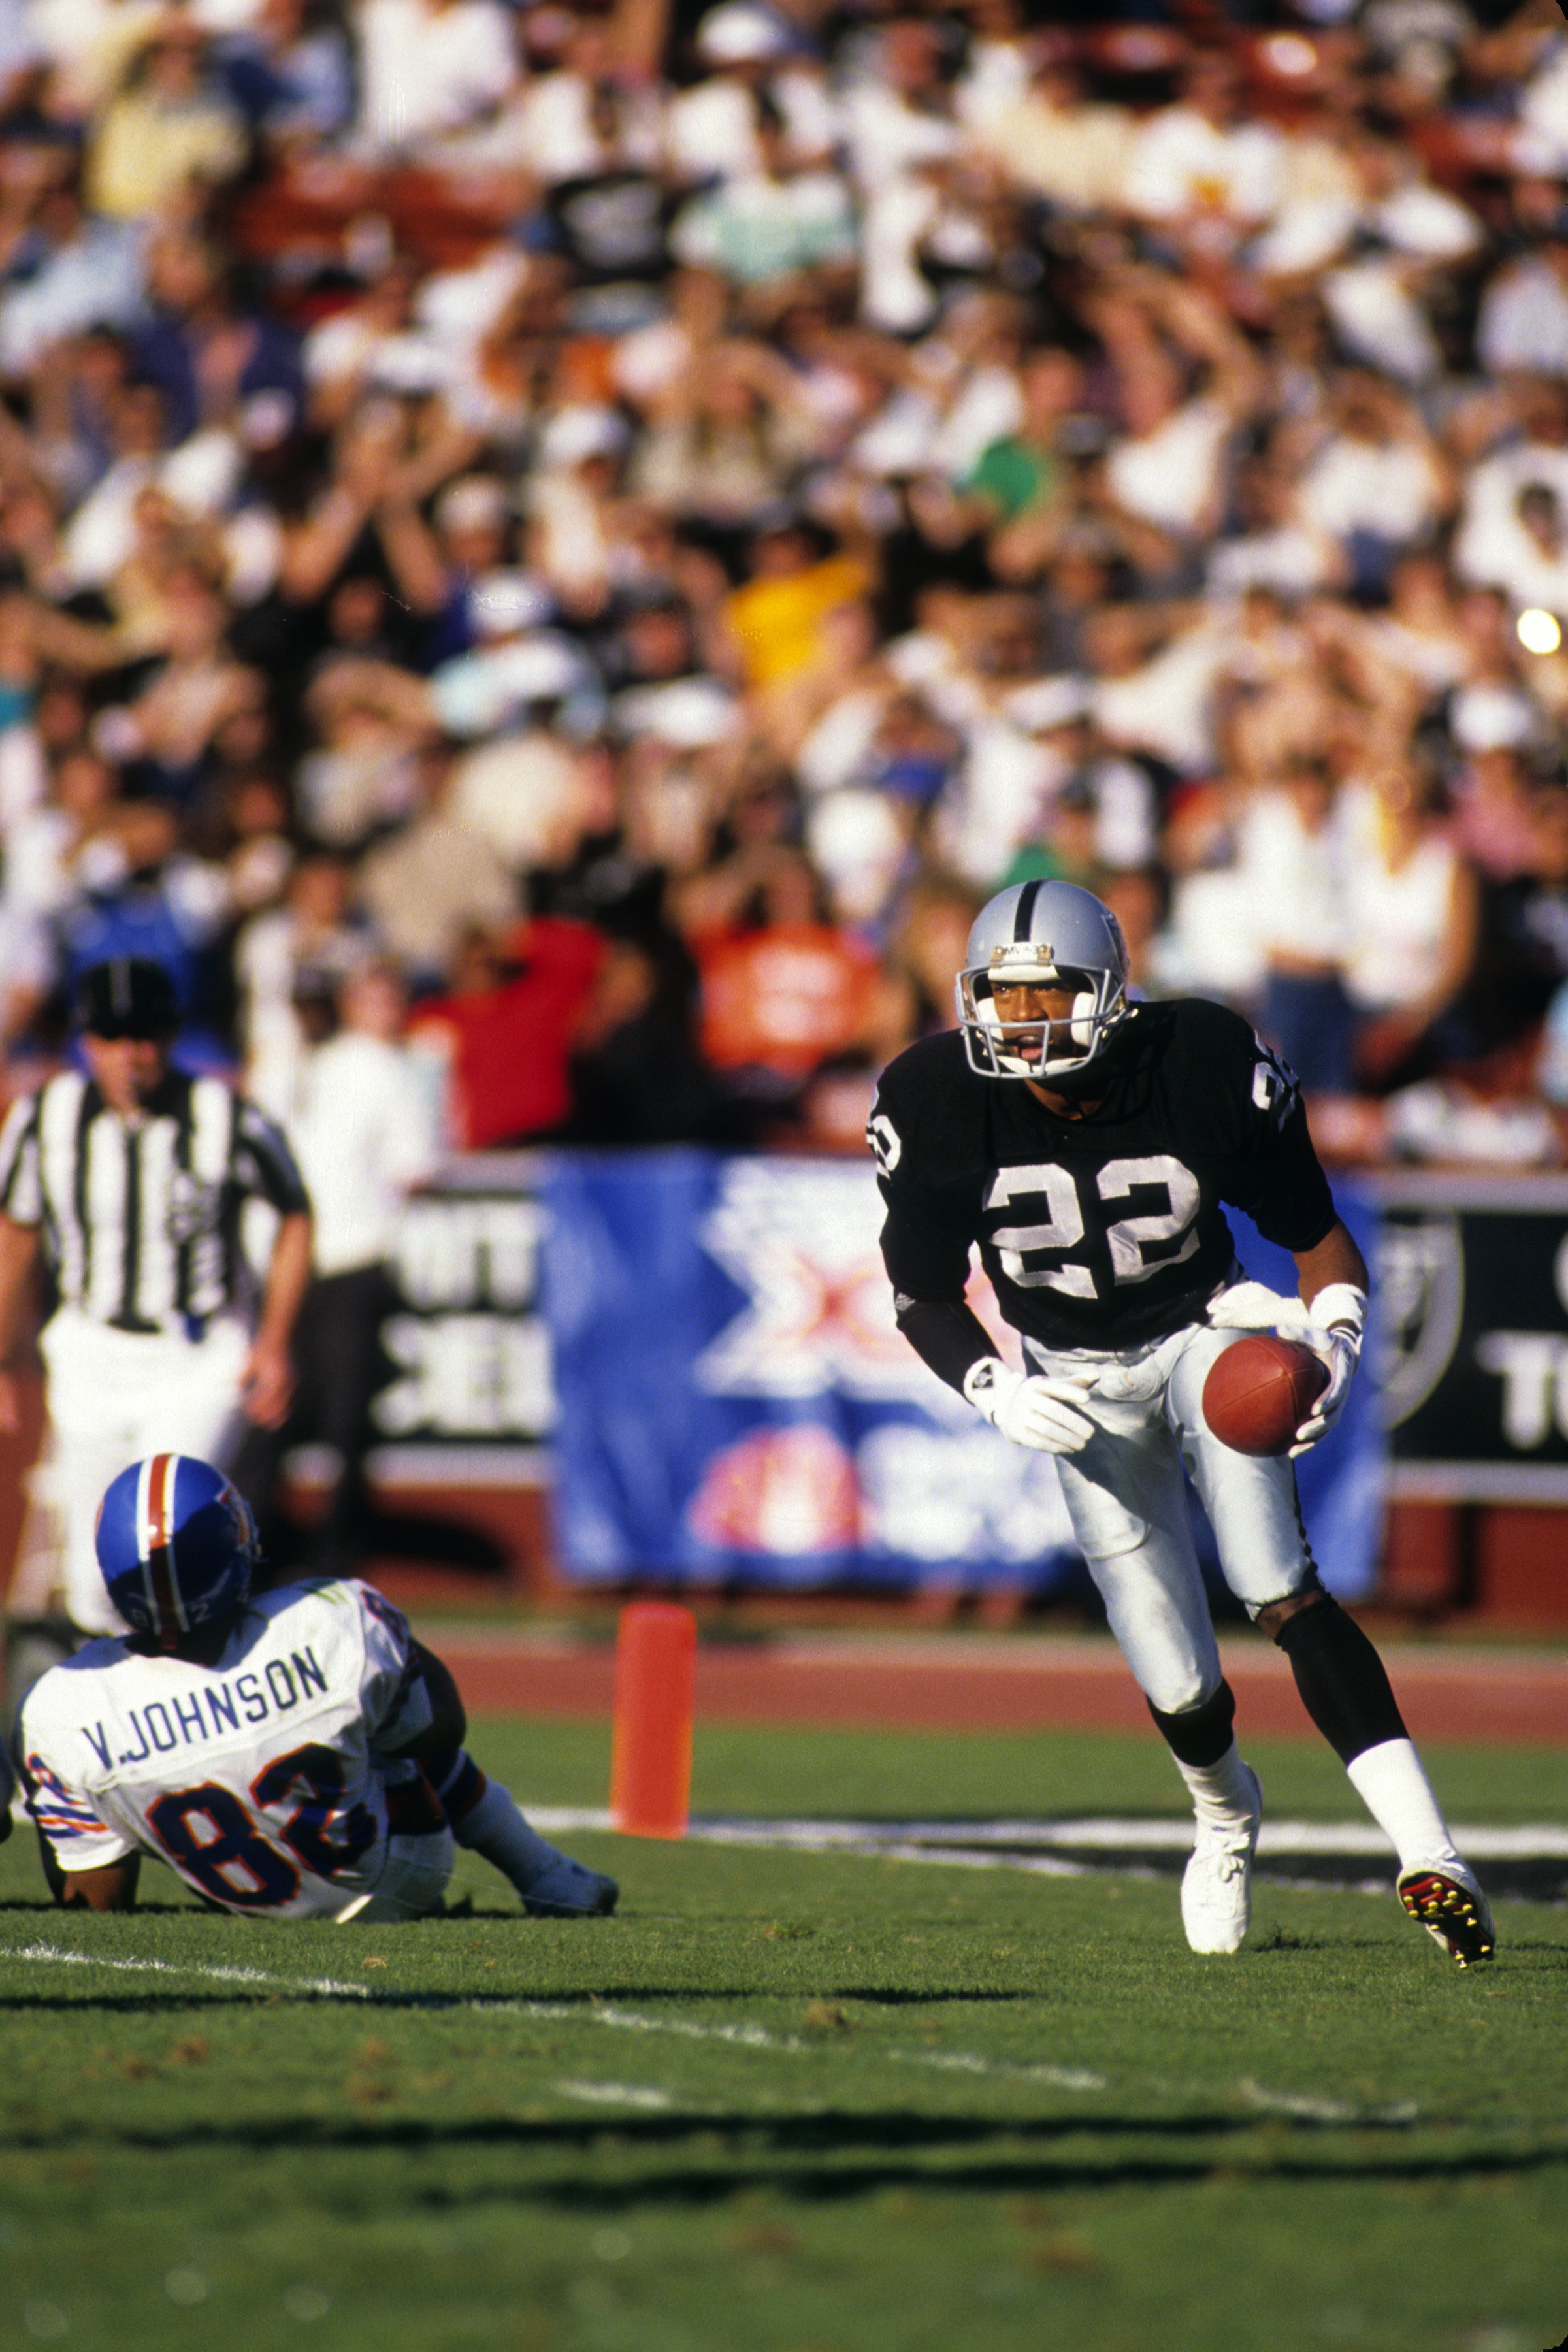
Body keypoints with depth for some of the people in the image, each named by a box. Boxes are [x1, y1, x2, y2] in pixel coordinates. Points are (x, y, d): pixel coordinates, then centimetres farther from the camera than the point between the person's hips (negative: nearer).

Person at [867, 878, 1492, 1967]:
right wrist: (994, 1390, -23)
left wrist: (1331, 1346, -29)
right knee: (1178, 1687, 0)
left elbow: (1320, 1238, -10)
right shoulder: (941, 1108, -18)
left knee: (1285, 1597, -25)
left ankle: (1427, 1852, -29)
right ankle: (1226, 1811, 37)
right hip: (1076, 1383, 1)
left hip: (1202, 1334, -1)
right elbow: (926, 1293, -4)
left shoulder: (1201, 1070, -22)